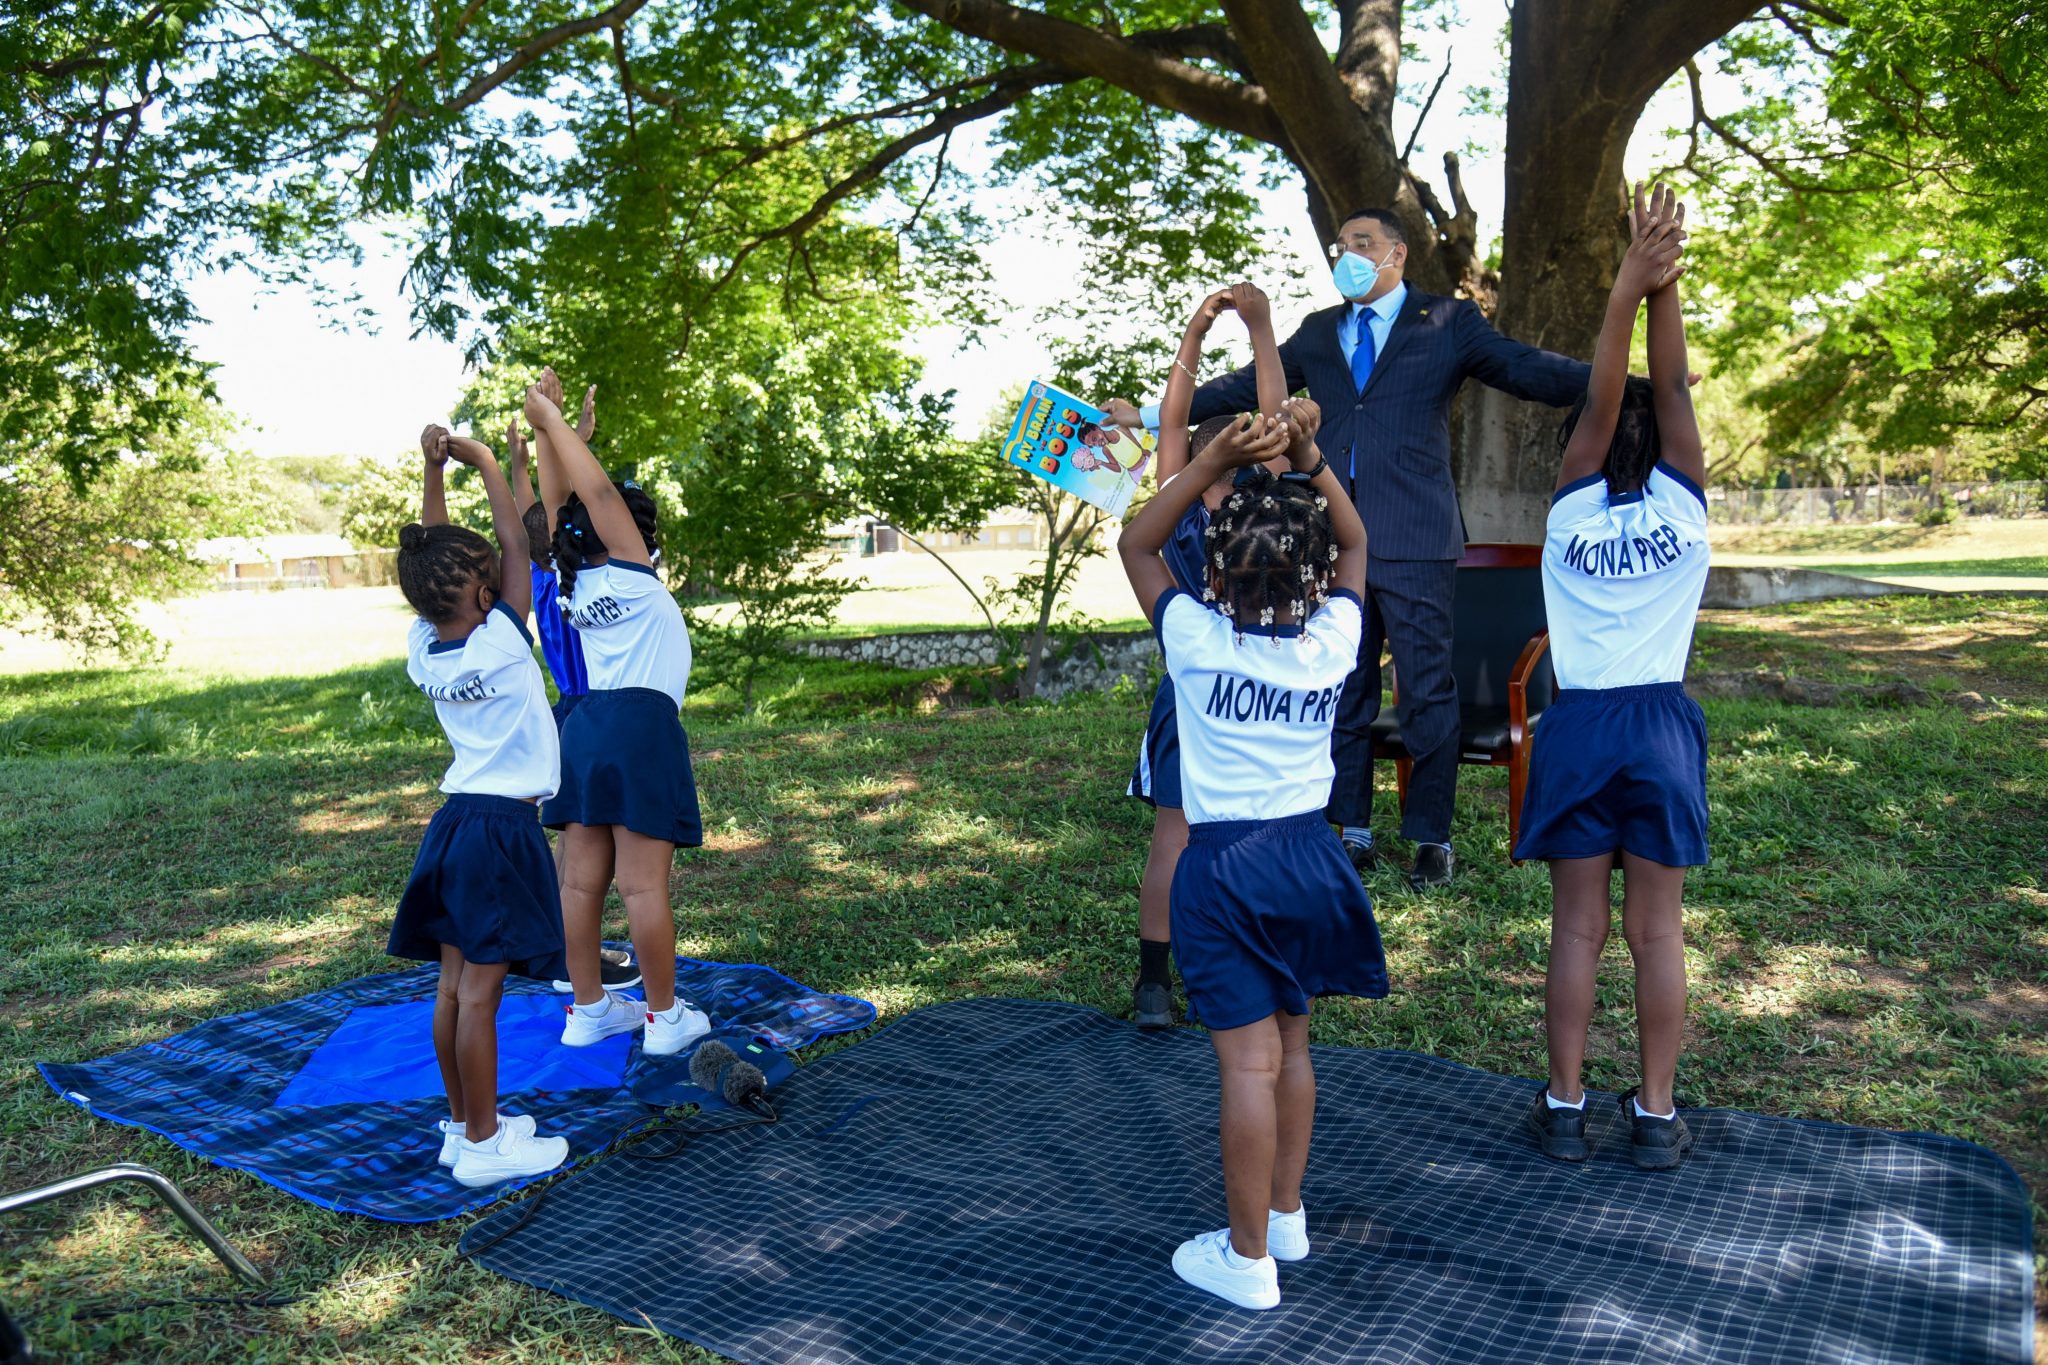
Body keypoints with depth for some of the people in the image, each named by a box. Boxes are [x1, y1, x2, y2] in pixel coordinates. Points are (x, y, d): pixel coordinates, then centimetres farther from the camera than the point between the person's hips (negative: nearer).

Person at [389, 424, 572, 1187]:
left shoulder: (421, 651, 1)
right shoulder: (499, 642, -16)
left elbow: (430, 557, 11)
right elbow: (514, 544, -9)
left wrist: (434, 468, 6)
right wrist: (483, 461, 0)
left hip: (454, 821, 7)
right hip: (501, 830, -7)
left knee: (455, 984, 12)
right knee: (479, 991, -3)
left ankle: (463, 1125, 24)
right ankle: (484, 1145, 6)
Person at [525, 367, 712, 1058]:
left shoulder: (574, 583, 14)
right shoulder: (631, 577, -3)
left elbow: (559, 502, 18)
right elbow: (600, 490, -11)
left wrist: (547, 421, 20)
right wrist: (550, 419, -4)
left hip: (584, 728, 7)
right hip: (641, 728, -7)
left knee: (581, 880, 8)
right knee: (643, 886, -4)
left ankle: (588, 1009, 18)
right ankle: (665, 1017, 4)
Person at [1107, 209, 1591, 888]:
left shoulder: (1448, 323, 6)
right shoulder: (1317, 332, 18)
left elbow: (1530, 370, -3)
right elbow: (1245, 386, 18)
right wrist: (1148, 414, 15)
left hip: (1415, 540, -4)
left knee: (1427, 691, -1)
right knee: (1343, 690, 9)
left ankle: (1432, 839, 11)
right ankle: (1353, 833, 20)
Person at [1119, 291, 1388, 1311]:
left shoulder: (1199, 639, -14)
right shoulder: (1333, 640, -6)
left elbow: (1136, 544, 0)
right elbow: (1355, 544, 13)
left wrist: (1211, 461, -9)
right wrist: (1309, 457, 1)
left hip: (1225, 864, -4)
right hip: (1309, 852, 4)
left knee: (1249, 1063, 0)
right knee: (1291, 1045, 18)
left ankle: (1248, 1259, 11)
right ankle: (1285, 1216, 33)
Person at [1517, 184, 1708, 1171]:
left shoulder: (1571, 508, -1)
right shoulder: (1684, 504, 0)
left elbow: (1602, 397, -7)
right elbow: (1672, 388, -4)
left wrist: (1632, 284, -14)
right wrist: (1663, 284, -11)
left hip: (1579, 726, 0)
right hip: (1661, 726, 1)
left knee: (1577, 928, 5)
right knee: (1658, 930, 7)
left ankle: (1564, 1108, 12)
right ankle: (1656, 1115, 13)